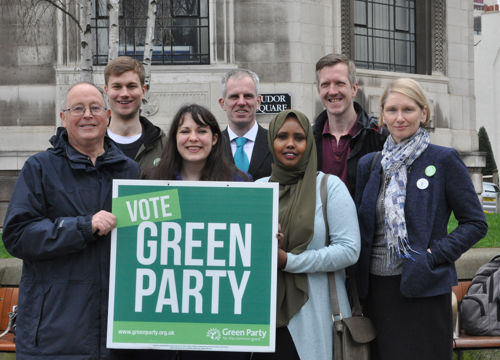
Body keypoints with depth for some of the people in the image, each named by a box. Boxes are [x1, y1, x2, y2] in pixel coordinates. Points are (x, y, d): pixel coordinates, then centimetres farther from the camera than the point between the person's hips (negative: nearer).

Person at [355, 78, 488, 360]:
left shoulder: (444, 160, -3)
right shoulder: (369, 164, 10)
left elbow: (476, 223, -2)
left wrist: (435, 255, -14)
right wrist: (359, 281, 5)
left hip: (423, 291, -4)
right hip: (376, 290, 4)